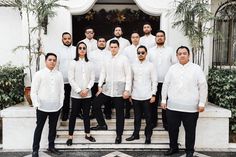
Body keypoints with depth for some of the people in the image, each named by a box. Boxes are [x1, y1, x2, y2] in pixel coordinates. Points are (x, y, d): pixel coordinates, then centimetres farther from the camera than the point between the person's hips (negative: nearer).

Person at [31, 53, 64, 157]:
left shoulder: (59, 74, 3)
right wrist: (36, 104, -8)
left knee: (53, 127, 14)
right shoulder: (39, 74, -4)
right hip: (42, 107, -3)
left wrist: (61, 103, 3)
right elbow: (33, 91, -3)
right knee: (39, 128, 6)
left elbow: (61, 90, 7)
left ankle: (51, 146, 30)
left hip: (56, 107, 3)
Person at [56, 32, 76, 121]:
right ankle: (65, 114, 24)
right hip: (63, 80, 0)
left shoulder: (76, 49, 4)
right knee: (65, 98, 10)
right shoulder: (59, 50, 4)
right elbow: (56, 65, 3)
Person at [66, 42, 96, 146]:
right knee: (73, 115, 4)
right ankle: (70, 136, 13)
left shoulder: (89, 63, 7)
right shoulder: (73, 63, -1)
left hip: (87, 94, 3)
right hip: (76, 94, -3)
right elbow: (71, 79, -7)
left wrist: (87, 89, -11)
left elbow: (92, 78, 4)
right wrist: (79, 91, -13)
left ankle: (88, 134, 25)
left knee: (86, 114, 12)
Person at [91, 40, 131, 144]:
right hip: (107, 89, 5)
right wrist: (100, 86, 0)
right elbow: (103, 73, 11)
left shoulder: (124, 59, -2)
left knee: (119, 113, 4)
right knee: (96, 104, 4)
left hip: (119, 90, -4)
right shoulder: (107, 60, 11)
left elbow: (128, 75, -6)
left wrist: (127, 90, -13)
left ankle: (119, 135, 18)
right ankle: (102, 124, 24)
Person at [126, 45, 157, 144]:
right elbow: (131, 80, 10)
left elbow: (154, 81, -1)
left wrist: (153, 94, -6)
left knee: (148, 117, 7)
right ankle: (136, 134, 26)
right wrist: (130, 93, 7)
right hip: (135, 96, 2)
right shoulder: (133, 65, 7)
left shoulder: (150, 65, 0)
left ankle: (148, 136, 20)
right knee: (137, 117, 13)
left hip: (147, 96, -2)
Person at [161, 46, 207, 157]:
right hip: (172, 106, 3)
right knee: (172, 128, 12)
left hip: (190, 108, -2)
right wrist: (164, 100, 6)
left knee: (190, 130, 8)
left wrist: (202, 103, -5)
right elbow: (166, 85, 10)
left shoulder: (196, 69, 0)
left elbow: (203, 86, -1)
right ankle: (173, 147, 31)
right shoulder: (172, 69, 8)